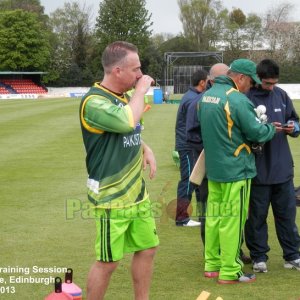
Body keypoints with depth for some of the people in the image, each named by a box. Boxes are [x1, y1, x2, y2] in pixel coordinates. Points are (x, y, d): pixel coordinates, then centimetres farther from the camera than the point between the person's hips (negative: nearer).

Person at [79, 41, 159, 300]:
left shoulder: (123, 98, 10)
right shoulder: (94, 101, -19)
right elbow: (127, 122, -37)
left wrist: (145, 149, 4)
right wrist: (141, 90, -20)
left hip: (137, 193, 9)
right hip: (112, 197, -9)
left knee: (147, 248, 15)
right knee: (108, 261, -1)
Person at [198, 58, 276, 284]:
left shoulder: (206, 96, 7)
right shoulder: (237, 99, -19)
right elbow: (257, 133, -14)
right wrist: (272, 129, 5)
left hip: (213, 168, 8)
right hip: (235, 170, -8)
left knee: (214, 215, 14)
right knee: (233, 220, -1)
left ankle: (212, 265, 23)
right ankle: (230, 272, 5)